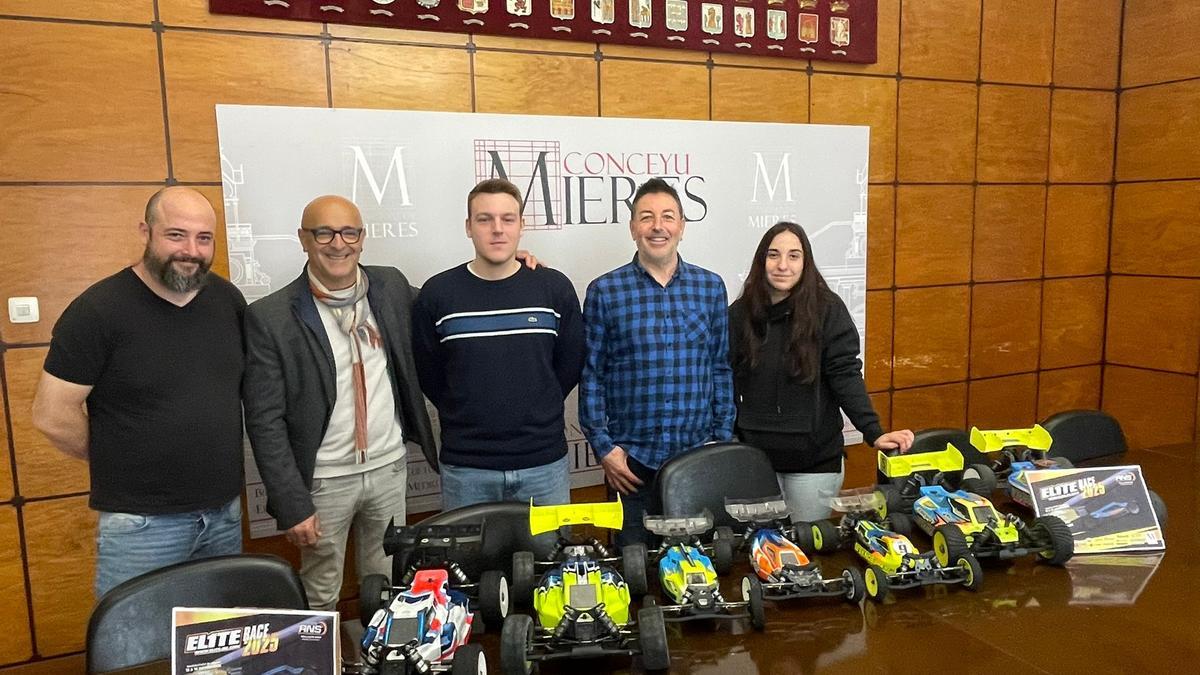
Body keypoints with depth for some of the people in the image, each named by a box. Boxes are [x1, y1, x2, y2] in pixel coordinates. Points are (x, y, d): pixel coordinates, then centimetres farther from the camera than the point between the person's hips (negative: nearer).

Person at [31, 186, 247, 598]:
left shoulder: (229, 300, 3)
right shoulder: (98, 310, -13)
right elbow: (52, 416, -11)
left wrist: (213, 459, 8)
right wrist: (121, 463, -1)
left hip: (226, 513, 5)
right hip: (141, 523, -5)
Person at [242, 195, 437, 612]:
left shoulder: (392, 286, 0)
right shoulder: (270, 318, -13)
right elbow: (265, 421, -11)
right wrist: (291, 504, -14)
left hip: (390, 467, 4)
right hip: (324, 480, -3)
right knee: (321, 599, 14)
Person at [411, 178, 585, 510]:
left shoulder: (555, 288, -2)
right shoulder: (436, 293, -3)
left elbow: (571, 365, 6)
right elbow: (428, 375, 5)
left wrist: (534, 413, 6)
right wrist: (468, 419, 6)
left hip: (546, 461, 1)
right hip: (465, 468, 0)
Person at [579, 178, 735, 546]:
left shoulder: (711, 287, 4)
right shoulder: (604, 291, -3)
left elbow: (722, 368, 8)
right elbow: (590, 374, -1)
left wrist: (723, 438, 4)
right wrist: (603, 446, -5)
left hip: (699, 454, 2)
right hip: (630, 458, -2)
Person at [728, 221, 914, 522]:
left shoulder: (828, 309, -8)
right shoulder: (740, 313, -1)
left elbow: (845, 375, -9)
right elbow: (728, 384, 3)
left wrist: (873, 432, -20)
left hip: (815, 460, -2)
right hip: (755, 457, 2)